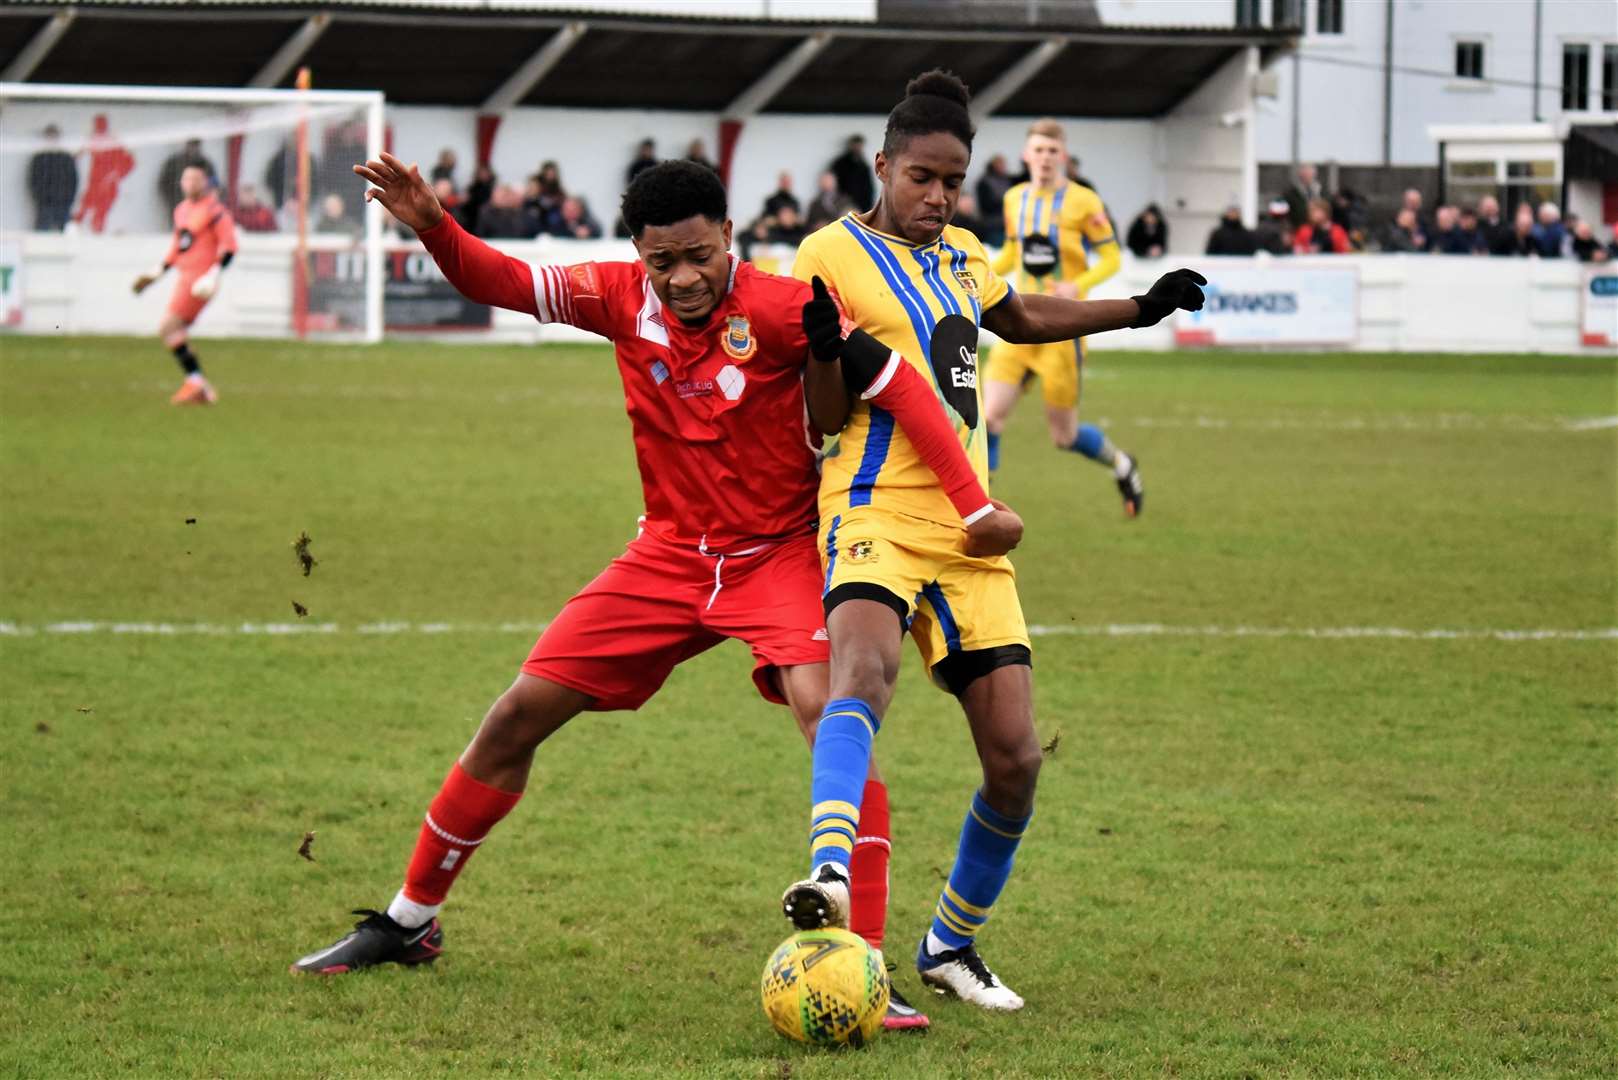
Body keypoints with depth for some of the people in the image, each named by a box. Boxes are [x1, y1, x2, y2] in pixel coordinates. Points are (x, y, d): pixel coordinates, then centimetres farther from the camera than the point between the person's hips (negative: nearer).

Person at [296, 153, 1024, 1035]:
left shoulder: (781, 308, -20)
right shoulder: (623, 298, -7)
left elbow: (898, 385, -19)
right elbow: (504, 283, -2)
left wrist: (972, 507, -22)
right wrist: (432, 227, -22)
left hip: (778, 555, -4)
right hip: (670, 555, 4)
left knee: (829, 714, -29)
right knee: (517, 716, 3)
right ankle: (409, 923, 21)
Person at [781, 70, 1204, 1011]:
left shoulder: (964, 258, 19)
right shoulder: (833, 255, -2)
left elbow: (1021, 318, 40)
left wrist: (1141, 310, 39)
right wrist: (832, 363, -21)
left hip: (968, 533, 7)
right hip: (878, 515, -7)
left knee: (1016, 758, 0)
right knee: (865, 669, -38)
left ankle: (952, 944, 20)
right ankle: (830, 872, -57)